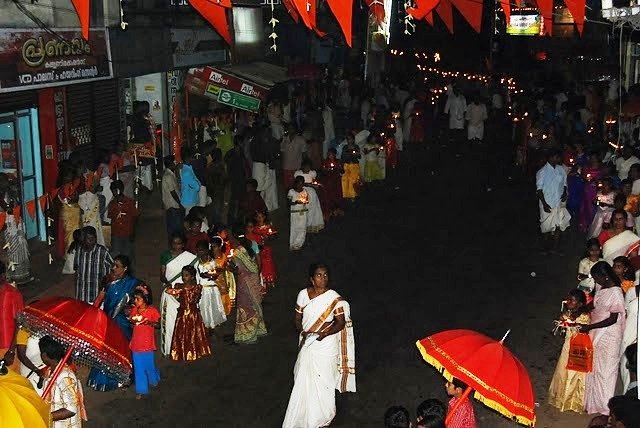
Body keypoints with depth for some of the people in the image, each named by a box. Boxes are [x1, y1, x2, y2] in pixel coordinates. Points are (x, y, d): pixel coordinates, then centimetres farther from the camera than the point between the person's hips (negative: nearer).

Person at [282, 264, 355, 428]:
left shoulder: (334, 297, -13)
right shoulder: (303, 294, -4)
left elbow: (341, 322, -10)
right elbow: (298, 318, 5)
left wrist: (325, 333, -24)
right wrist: (302, 332, -13)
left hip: (326, 345, -3)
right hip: (307, 344, 3)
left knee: (323, 381, 6)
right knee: (304, 380, 12)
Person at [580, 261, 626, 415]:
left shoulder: (615, 293, -22)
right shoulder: (600, 287, 2)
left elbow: (613, 319, -21)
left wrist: (589, 327, -20)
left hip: (609, 336, -8)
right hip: (596, 333, 8)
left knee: (605, 369, 2)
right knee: (594, 367, 14)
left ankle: (605, 406, 15)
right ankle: (594, 402, 27)